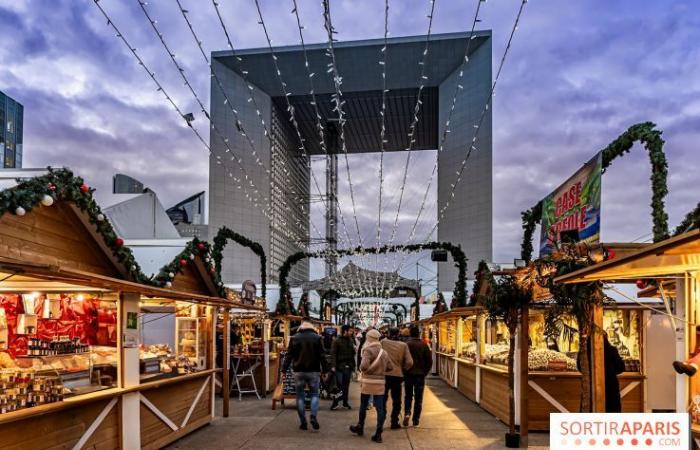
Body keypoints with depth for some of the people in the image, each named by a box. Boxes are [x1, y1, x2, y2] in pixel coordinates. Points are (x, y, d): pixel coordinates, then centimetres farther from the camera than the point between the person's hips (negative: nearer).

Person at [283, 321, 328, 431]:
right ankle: (313, 417, -8)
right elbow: (322, 356, -3)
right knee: (314, 394, 11)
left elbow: (289, 356, 1)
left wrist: (284, 370, 4)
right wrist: (325, 370, 0)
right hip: (313, 371, 0)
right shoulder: (317, 338, 1)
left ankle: (303, 422, 8)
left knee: (300, 396, 8)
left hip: (299, 371, 1)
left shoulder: (294, 338, 2)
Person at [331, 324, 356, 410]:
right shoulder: (337, 341, -6)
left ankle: (345, 402, 19)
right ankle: (335, 403, 4)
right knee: (339, 385, -4)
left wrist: (353, 365, 7)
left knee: (346, 385, 10)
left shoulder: (350, 341, 10)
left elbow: (353, 354, 11)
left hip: (348, 367, 5)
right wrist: (333, 365, -19)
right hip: (339, 367, -5)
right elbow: (333, 354, -11)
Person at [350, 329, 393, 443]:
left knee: (363, 406, 15)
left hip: (368, 382, -4)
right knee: (380, 408, 4)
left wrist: (362, 369, -5)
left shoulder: (368, 350, -13)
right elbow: (390, 367, 13)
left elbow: (364, 366, -25)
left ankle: (360, 428, 31)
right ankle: (378, 434, 2)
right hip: (380, 382, 5)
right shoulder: (384, 352, 8)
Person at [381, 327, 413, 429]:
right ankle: (394, 422, 14)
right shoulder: (403, 345, -4)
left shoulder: (383, 342, -6)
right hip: (397, 375, 0)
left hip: (384, 374, 0)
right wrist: (403, 369, 11)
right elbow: (409, 362, -7)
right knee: (396, 400, 13)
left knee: (382, 399, 13)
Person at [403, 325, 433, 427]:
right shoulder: (424, 345, -5)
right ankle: (416, 419, 9)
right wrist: (425, 372, 7)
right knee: (418, 397, 9)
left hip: (408, 374, 0)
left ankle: (407, 413, -7)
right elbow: (429, 361, -4)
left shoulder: (406, 345, -8)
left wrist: (403, 372, 7)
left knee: (408, 395, 14)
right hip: (420, 374, 0)